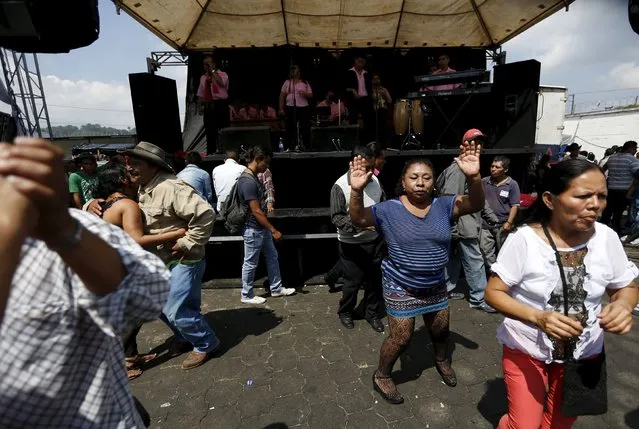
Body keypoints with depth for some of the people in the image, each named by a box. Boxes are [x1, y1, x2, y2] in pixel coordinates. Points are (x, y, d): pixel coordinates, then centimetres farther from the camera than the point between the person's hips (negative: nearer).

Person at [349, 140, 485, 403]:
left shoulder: (443, 206, -7)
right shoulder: (389, 210, -14)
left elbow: (475, 204, -18)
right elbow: (359, 220, -23)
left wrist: (473, 177, -38)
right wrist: (357, 191, -41)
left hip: (435, 284, 4)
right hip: (400, 286, -4)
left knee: (441, 329, 24)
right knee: (400, 337, 4)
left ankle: (441, 360, 56)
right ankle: (381, 377, 31)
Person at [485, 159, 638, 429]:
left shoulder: (607, 238, -12)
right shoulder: (524, 239, -22)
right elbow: (494, 292, -18)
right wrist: (537, 317, -33)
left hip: (584, 354, 4)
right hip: (526, 350, -3)